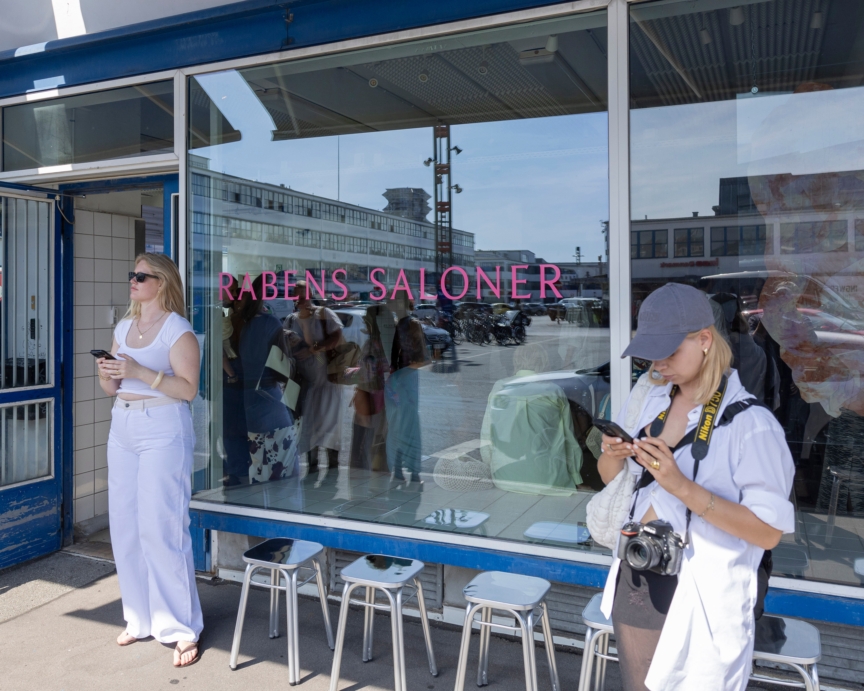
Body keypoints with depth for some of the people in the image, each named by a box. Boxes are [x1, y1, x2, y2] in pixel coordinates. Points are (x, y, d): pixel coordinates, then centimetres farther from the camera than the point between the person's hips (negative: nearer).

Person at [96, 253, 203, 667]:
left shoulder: (178, 329, -6)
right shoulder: (124, 327, 14)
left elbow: (188, 388, -15)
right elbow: (112, 389, 17)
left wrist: (139, 372, -22)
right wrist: (106, 375, -5)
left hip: (163, 432, -7)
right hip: (122, 430, 7)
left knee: (162, 528, -7)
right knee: (125, 527, 6)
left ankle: (181, 629, 4)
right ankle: (141, 619, 20)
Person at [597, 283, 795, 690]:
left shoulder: (750, 423, -17)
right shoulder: (648, 400, 0)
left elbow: (769, 532, -20)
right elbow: (611, 478, 11)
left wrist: (683, 487, -29)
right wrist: (613, 455, -12)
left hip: (701, 599, -5)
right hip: (633, 580, 6)